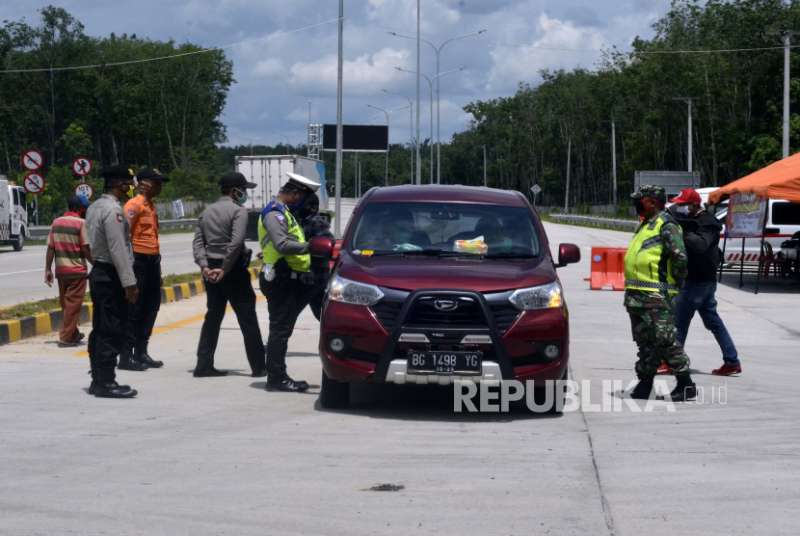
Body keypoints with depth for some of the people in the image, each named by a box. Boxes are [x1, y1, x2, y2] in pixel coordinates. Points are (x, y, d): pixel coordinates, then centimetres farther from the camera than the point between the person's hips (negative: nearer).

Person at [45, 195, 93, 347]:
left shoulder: (56, 222, 8)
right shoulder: (81, 223, -9)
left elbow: (50, 248, 5)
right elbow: (86, 249, -12)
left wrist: (48, 269, 8)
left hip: (61, 270, 6)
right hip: (77, 270, -6)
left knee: (65, 303, 15)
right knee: (73, 304, -1)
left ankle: (73, 334, 26)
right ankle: (66, 337, -3)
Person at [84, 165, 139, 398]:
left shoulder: (94, 207, 12)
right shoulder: (113, 209, -17)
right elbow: (118, 249, -22)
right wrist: (129, 282, -21)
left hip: (99, 272, 10)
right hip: (111, 276, -10)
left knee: (100, 329, 12)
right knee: (112, 331, -7)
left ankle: (98, 379, 17)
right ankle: (106, 382, -6)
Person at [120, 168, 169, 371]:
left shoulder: (151, 206, 18)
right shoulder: (134, 205, -10)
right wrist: (130, 260, -21)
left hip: (152, 261, 9)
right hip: (139, 260, -9)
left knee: (151, 307, 12)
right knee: (134, 308, -6)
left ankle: (141, 352, 20)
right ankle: (126, 356, -3)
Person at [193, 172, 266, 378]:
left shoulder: (207, 211, 13)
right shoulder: (238, 210, -10)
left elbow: (198, 242, 4)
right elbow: (236, 242, -21)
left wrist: (204, 266, -4)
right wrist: (225, 269, -18)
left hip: (211, 270, 7)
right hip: (233, 269, -7)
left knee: (213, 317, 12)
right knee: (247, 318, 1)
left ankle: (204, 365, 9)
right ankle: (258, 367, 4)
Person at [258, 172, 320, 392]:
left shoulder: (284, 212, 22)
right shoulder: (274, 213, -14)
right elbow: (282, 244, -28)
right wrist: (310, 247, -31)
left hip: (291, 278, 12)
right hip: (281, 280, -12)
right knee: (280, 329, -8)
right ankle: (276, 378, -4)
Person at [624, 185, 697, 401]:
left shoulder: (666, 225, -10)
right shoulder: (646, 225, 20)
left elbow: (680, 257, -19)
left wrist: (675, 281, -9)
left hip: (656, 296, -10)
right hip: (637, 294, 10)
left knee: (665, 339, -9)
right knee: (645, 342, 13)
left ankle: (686, 385, -4)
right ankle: (644, 383, 19)